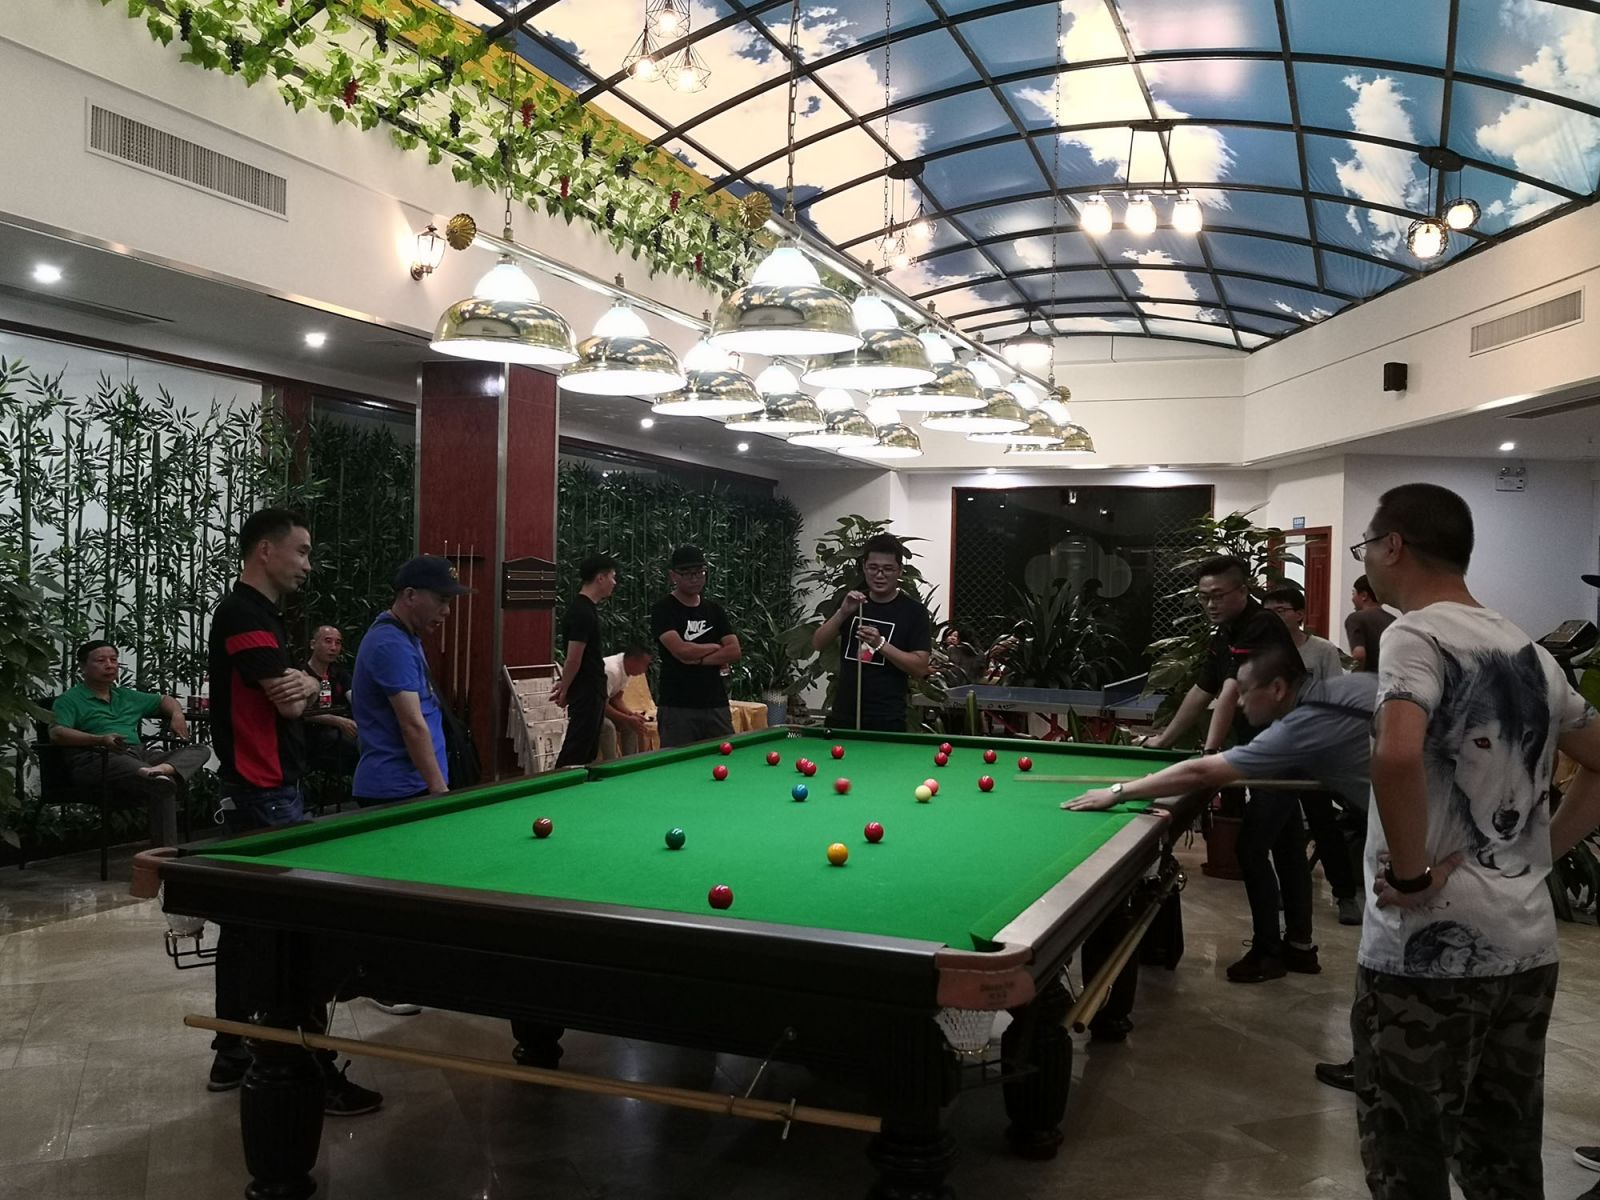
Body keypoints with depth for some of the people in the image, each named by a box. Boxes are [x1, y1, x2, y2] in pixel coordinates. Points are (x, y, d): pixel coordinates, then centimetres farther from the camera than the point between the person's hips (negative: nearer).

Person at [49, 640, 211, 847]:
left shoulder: (127, 696, 31)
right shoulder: (70, 699, 10)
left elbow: (165, 700, 43)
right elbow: (57, 733, -8)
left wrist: (177, 715, 17)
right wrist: (100, 740, -23)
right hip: (97, 760, -8)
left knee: (200, 750, -13)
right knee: (163, 784, -37)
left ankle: (165, 769, -45)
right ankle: (165, 850, -47)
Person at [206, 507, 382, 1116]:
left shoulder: (262, 614, 16)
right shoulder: (244, 615, -15)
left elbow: (297, 690, 16)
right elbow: (288, 702, -21)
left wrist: (304, 683, -7)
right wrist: (302, 686, 1)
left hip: (266, 790, 10)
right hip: (264, 796, -10)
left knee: (249, 921, 14)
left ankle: (232, 1055, 24)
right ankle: (313, 1073, -5)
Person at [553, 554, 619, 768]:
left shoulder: (586, 608, 13)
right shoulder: (582, 613, -19)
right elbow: (574, 658, -19)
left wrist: (565, 686, 15)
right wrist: (564, 691, -9)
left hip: (592, 690, 10)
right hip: (585, 693, -10)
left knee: (589, 750, 14)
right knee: (576, 753, -7)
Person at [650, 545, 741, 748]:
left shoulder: (714, 610, 13)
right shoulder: (664, 609, -2)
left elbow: (735, 652, 3)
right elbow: (681, 650, -17)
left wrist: (698, 659, -9)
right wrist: (716, 647, -1)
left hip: (716, 705, 5)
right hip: (677, 708, -4)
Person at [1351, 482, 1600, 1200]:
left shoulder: (1415, 635, -13)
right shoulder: (1529, 652, 12)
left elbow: (1397, 757, -31)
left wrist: (1411, 877, -19)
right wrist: (1539, 854, 14)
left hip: (1429, 949, -8)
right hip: (1528, 945, 8)